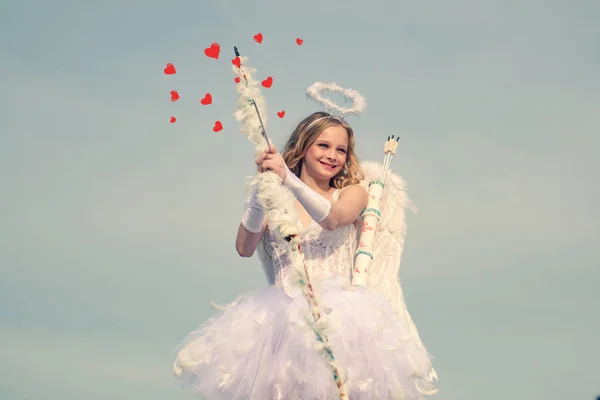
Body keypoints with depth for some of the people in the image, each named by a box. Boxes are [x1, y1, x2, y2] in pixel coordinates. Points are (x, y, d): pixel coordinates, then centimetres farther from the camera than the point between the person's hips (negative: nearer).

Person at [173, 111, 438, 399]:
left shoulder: (353, 193, 14)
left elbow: (332, 219, -9)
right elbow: (244, 248, -1)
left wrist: (290, 180, -20)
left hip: (337, 307, 0)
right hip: (284, 308, 1)